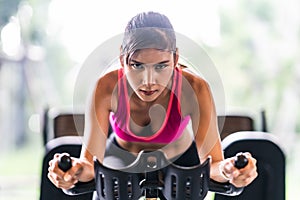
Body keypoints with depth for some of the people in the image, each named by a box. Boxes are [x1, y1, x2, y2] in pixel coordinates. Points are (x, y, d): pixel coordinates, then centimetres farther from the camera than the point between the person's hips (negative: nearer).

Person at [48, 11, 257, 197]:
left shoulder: (195, 89, -33)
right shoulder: (107, 89, -33)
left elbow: (213, 163, -34)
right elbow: (91, 160, -34)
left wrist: (226, 170, -58)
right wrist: (76, 170, -57)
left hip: (181, 159, 0)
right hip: (121, 158, 0)